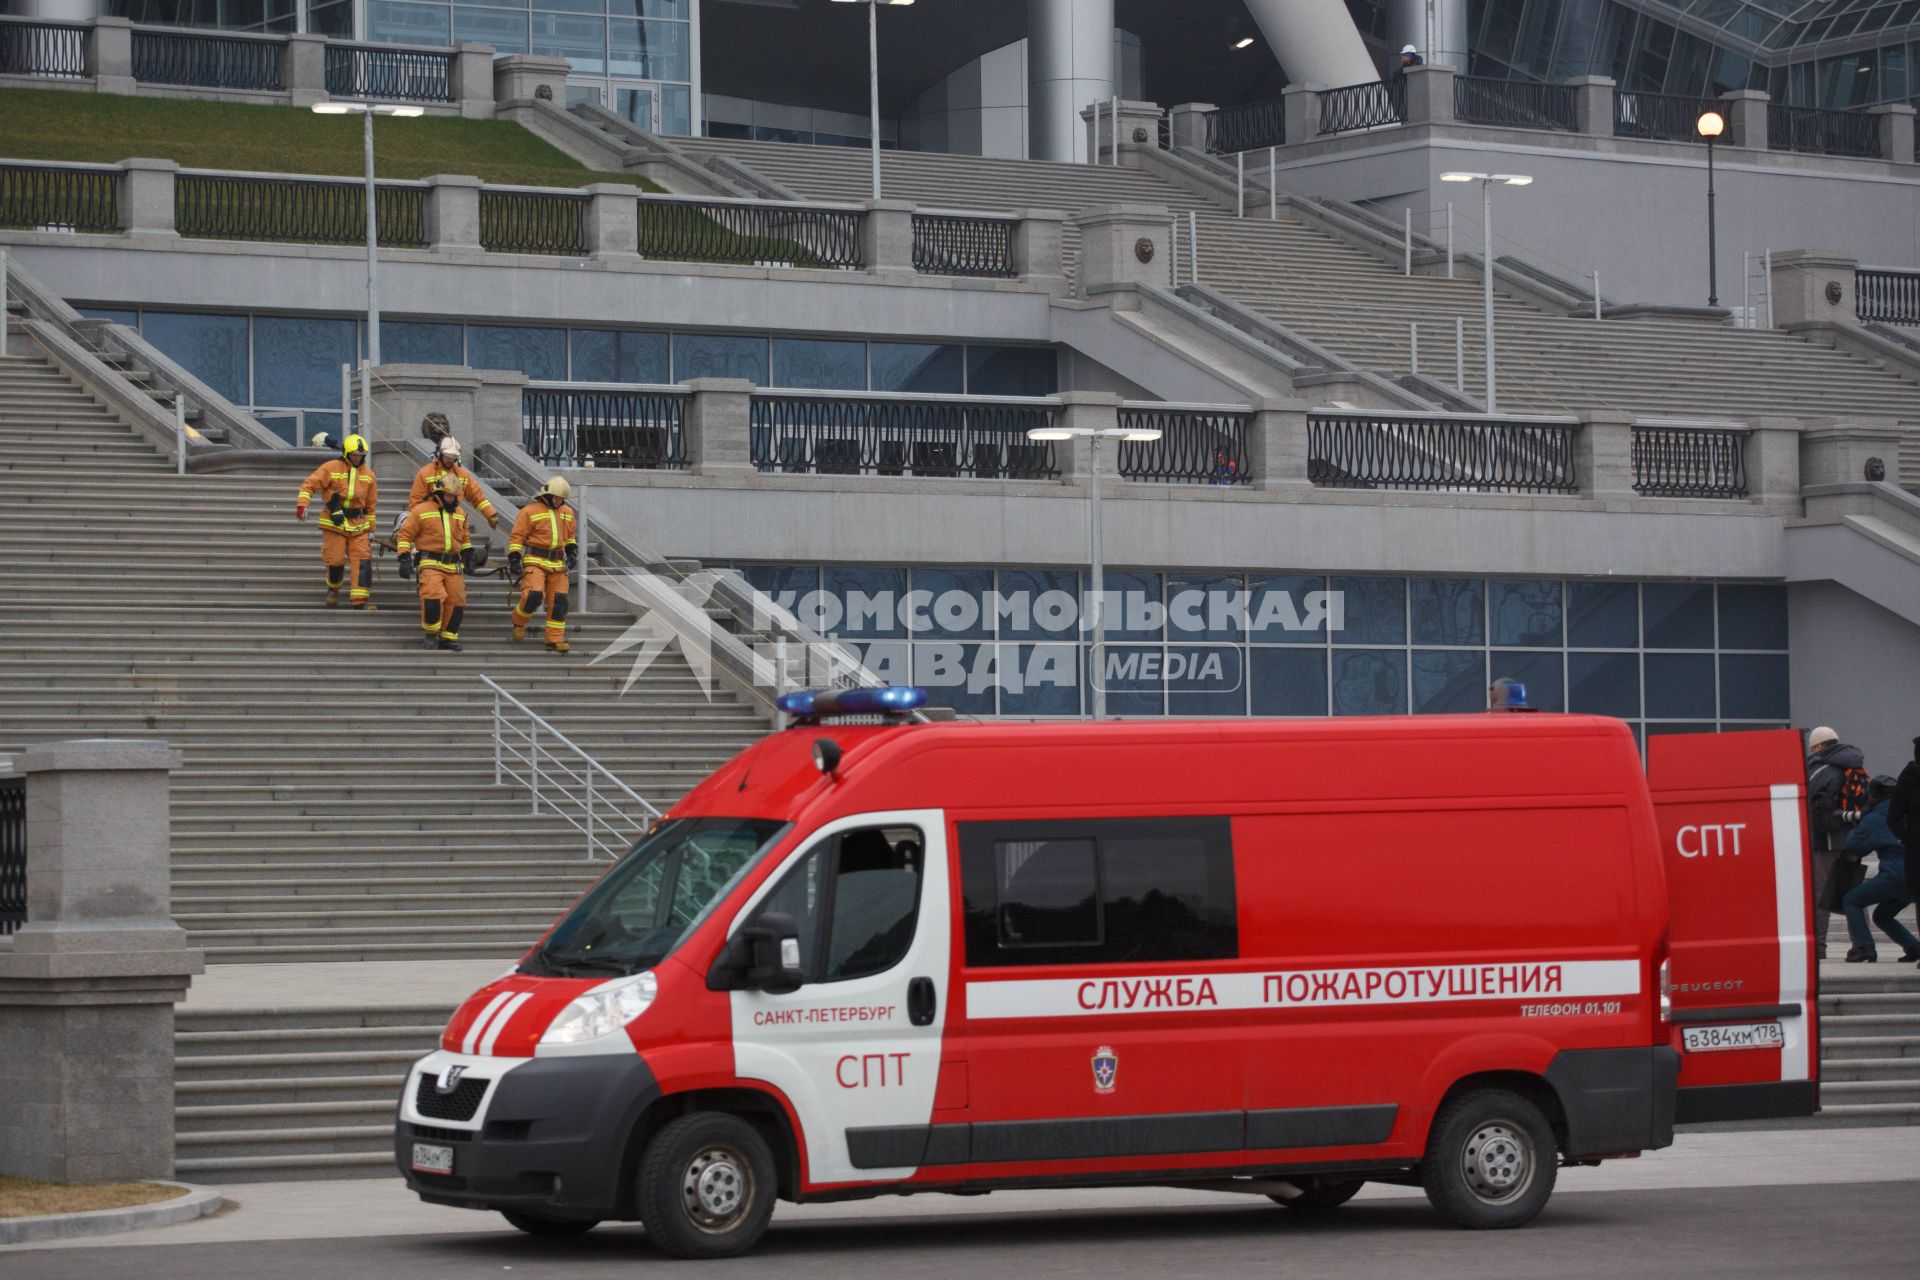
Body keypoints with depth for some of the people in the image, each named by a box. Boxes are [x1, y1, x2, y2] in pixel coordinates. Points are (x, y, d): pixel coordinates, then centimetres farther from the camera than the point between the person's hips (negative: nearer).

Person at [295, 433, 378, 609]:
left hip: (358, 525, 3)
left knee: (362, 561, -9)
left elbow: (371, 505, 17)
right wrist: (302, 504, -23)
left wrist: (371, 529, 18)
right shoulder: (331, 469, -2)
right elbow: (310, 485, -7)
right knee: (336, 560, -3)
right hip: (334, 523, -3)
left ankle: (361, 600, -12)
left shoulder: (368, 474, 11)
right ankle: (333, 588, 28)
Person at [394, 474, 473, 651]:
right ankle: (431, 635, -6)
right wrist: (404, 558, -10)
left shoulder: (460, 514, 17)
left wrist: (469, 557, 23)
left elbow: (465, 538, 30)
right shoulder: (421, 511, 0)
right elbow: (405, 534, -1)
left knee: (456, 600, -1)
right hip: (431, 563, -5)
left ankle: (448, 638, 13)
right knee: (433, 597, -23)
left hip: (454, 566, 5)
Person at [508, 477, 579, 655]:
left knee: (558, 602, 0)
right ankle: (519, 621, 9)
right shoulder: (530, 511, -5)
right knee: (534, 595, -21)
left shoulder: (567, 512, 14)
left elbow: (569, 536, 26)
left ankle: (555, 640, 6)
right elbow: (516, 537, -7)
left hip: (557, 564, 5)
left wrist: (572, 553, 10)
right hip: (535, 561, -5)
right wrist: (514, 560, -15)